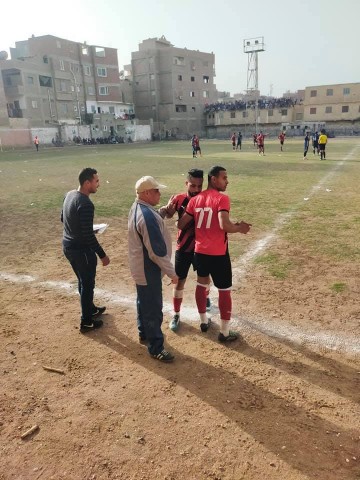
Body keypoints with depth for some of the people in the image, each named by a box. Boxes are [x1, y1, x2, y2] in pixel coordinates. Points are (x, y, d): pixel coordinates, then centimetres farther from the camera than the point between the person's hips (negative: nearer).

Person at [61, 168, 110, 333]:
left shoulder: (69, 195, 3)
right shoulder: (85, 204, -26)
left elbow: (63, 219, 16)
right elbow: (88, 235, -26)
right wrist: (102, 255, -18)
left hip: (68, 245, 9)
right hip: (81, 249, -9)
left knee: (83, 281, 25)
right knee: (87, 285, 7)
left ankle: (91, 309, 44)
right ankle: (86, 322, 21)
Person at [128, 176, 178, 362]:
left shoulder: (137, 207, 4)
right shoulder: (147, 216, -29)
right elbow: (157, 250, -28)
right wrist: (171, 272, -19)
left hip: (140, 267, 10)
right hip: (148, 269, -10)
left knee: (144, 302, 24)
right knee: (153, 309, 3)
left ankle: (144, 334, 42)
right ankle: (155, 347, 16)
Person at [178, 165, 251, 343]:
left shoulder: (195, 199, 5)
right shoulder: (222, 199, -15)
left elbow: (181, 224, 5)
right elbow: (224, 226, -28)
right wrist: (240, 228, -9)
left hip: (199, 250, 7)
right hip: (218, 253, -6)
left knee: (202, 284, 25)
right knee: (225, 290, 7)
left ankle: (204, 321, 39)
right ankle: (224, 332, 16)